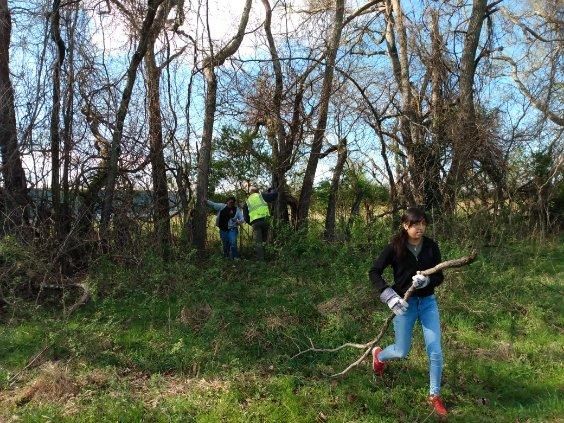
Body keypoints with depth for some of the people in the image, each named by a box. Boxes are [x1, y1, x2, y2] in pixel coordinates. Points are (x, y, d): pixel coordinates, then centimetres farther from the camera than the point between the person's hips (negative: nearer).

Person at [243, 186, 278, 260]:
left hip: (255, 222, 1)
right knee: (263, 240, 12)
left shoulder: (247, 202, 22)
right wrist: (271, 190, 31)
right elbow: (275, 195, 12)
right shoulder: (261, 196, 15)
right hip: (265, 219, -1)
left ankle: (260, 259, -3)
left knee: (258, 242, 2)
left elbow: (246, 217, 19)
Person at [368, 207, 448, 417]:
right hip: (405, 302, -2)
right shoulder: (395, 247, -13)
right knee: (401, 352, 7)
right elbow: (374, 272, -10)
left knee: (435, 350, 0)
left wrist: (426, 280, -23)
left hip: (428, 301, 3)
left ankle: (434, 396, 20)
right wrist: (389, 296, -20)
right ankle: (378, 355, 42)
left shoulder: (431, 246, -5)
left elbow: (439, 276, 0)